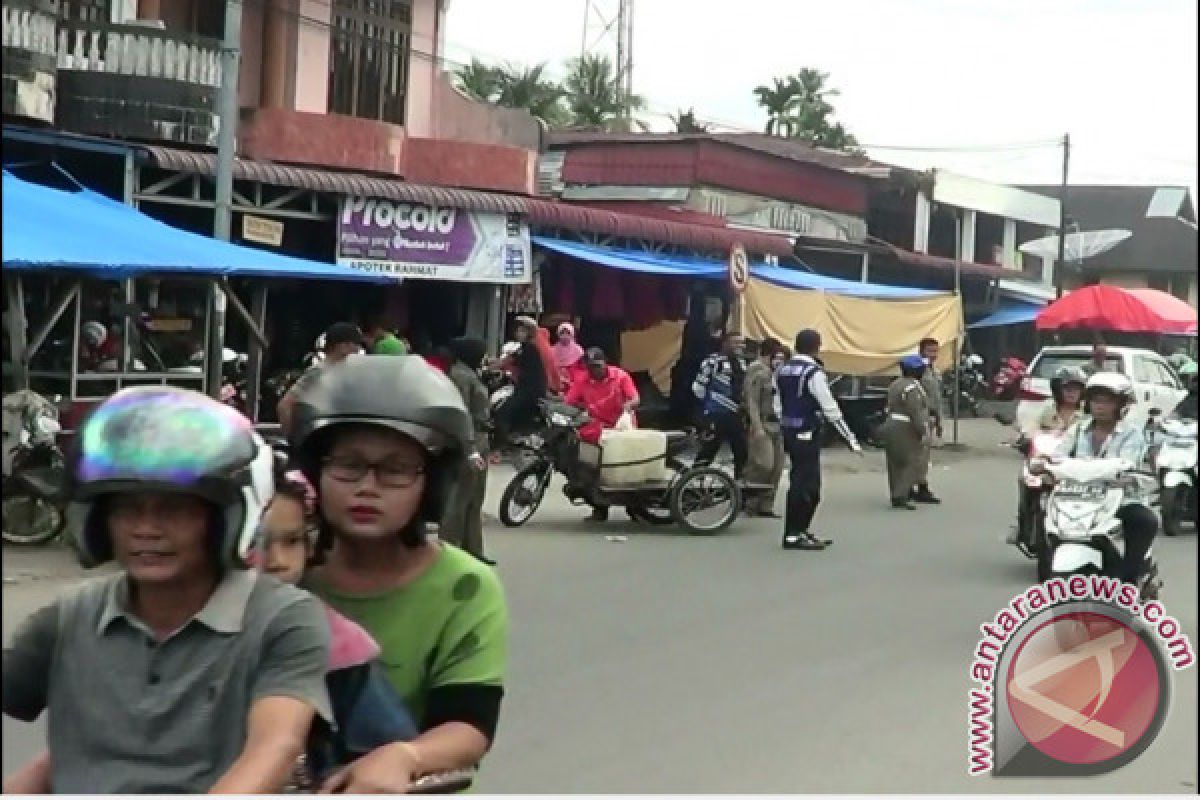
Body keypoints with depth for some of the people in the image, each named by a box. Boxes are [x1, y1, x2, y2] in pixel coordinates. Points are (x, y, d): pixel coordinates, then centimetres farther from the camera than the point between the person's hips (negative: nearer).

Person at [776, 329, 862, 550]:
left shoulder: (783, 370, 8)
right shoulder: (814, 372, -15)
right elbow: (831, 410, -16)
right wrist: (851, 439, -12)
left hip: (789, 432, 8)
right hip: (807, 434, -8)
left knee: (802, 483, 17)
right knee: (805, 485, -2)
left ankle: (800, 531, 23)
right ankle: (793, 536, 1)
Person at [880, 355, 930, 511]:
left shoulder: (896, 384, 14)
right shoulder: (912, 387, -17)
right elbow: (916, 412, -21)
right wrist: (923, 432, -18)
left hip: (891, 426, 10)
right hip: (906, 431, -10)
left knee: (896, 465, 12)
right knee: (909, 463, -6)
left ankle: (897, 496, 18)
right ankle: (900, 497, -11)